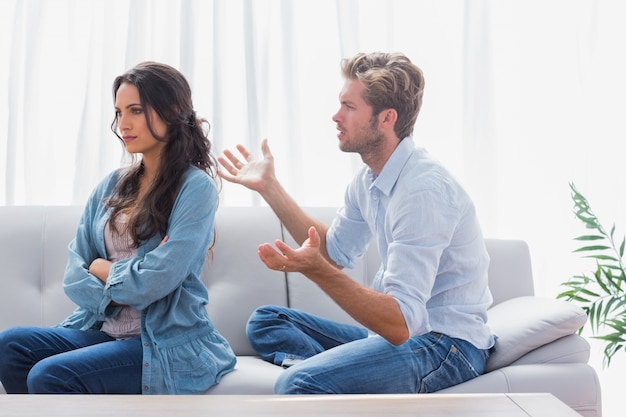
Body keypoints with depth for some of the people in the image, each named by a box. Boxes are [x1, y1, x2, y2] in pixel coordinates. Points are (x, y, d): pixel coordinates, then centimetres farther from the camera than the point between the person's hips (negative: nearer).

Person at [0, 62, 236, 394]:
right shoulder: (111, 186, 10)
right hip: (104, 328, 6)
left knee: (49, 377, -24)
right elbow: (74, 274, 6)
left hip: (168, 343, -6)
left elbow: (156, 280, -18)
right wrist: (116, 291, -13)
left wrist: (103, 268, -1)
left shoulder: (195, 187, -9)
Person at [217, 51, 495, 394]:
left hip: (446, 344, -10)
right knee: (264, 322, 10)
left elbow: (400, 325, -29)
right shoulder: (369, 178, 6)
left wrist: (317, 271, -41)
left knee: (299, 384, -32)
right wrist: (269, 186, 19)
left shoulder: (424, 190, -24)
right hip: (402, 327, 10)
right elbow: (335, 250, 22)